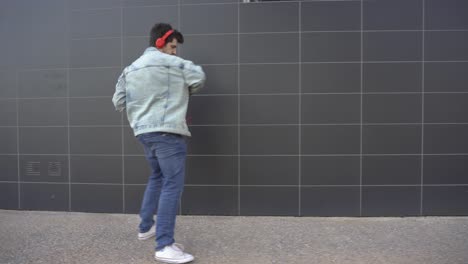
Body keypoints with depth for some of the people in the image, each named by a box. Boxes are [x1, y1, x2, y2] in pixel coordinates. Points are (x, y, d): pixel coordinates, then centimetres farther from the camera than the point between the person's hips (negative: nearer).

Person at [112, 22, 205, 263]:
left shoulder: (130, 69, 17)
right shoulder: (170, 62, -3)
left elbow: (118, 102, 17)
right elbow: (198, 77, 3)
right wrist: (184, 93, 20)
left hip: (143, 131, 8)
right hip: (167, 131, -8)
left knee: (157, 177, 24)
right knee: (172, 184, -8)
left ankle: (146, 226, 34)